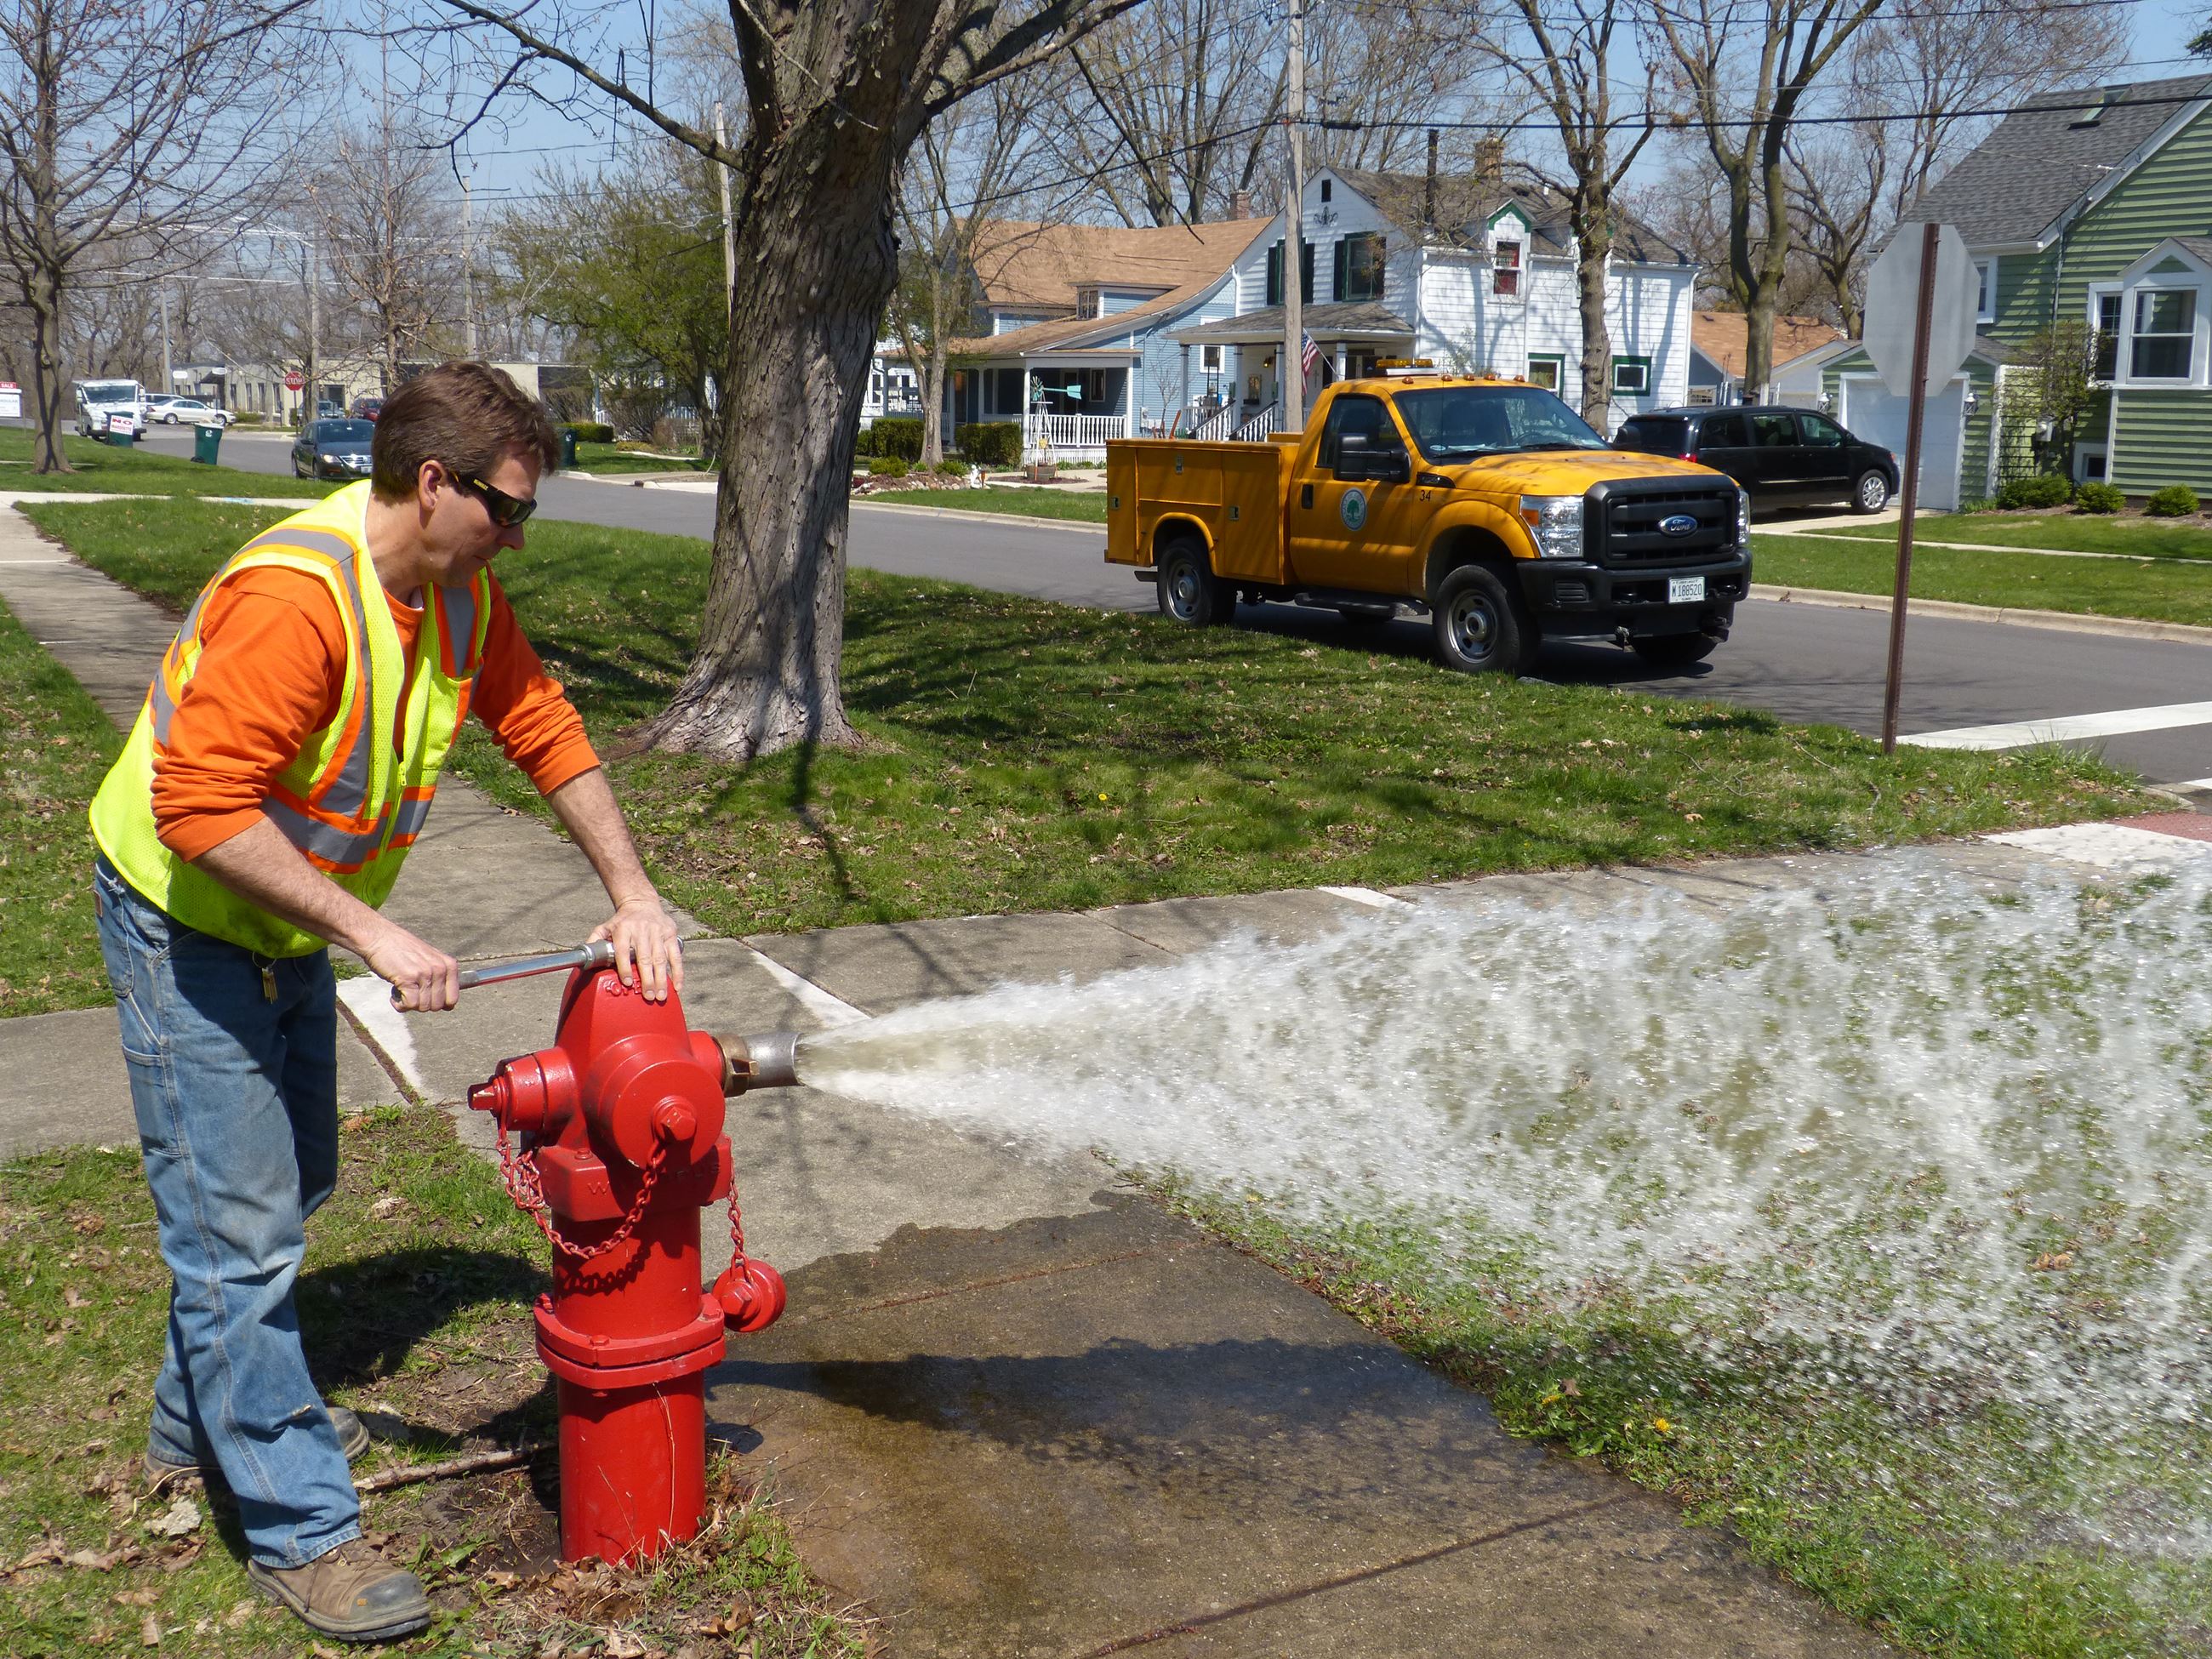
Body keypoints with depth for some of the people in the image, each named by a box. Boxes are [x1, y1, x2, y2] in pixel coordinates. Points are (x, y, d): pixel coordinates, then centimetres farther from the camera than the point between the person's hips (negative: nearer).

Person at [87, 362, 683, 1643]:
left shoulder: (462, 591, -5)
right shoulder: (295, 597, -32)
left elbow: (545, 729, 2)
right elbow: (201, 809, -36)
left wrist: (633, 894, -4)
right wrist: (373, 933, -35)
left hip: (288, 922, 9)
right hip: (186, 921, -9)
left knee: (291, 1179, 21)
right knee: (239, 1226, -5)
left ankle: (201, 1419, 41)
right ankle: (302, 1529, 5)